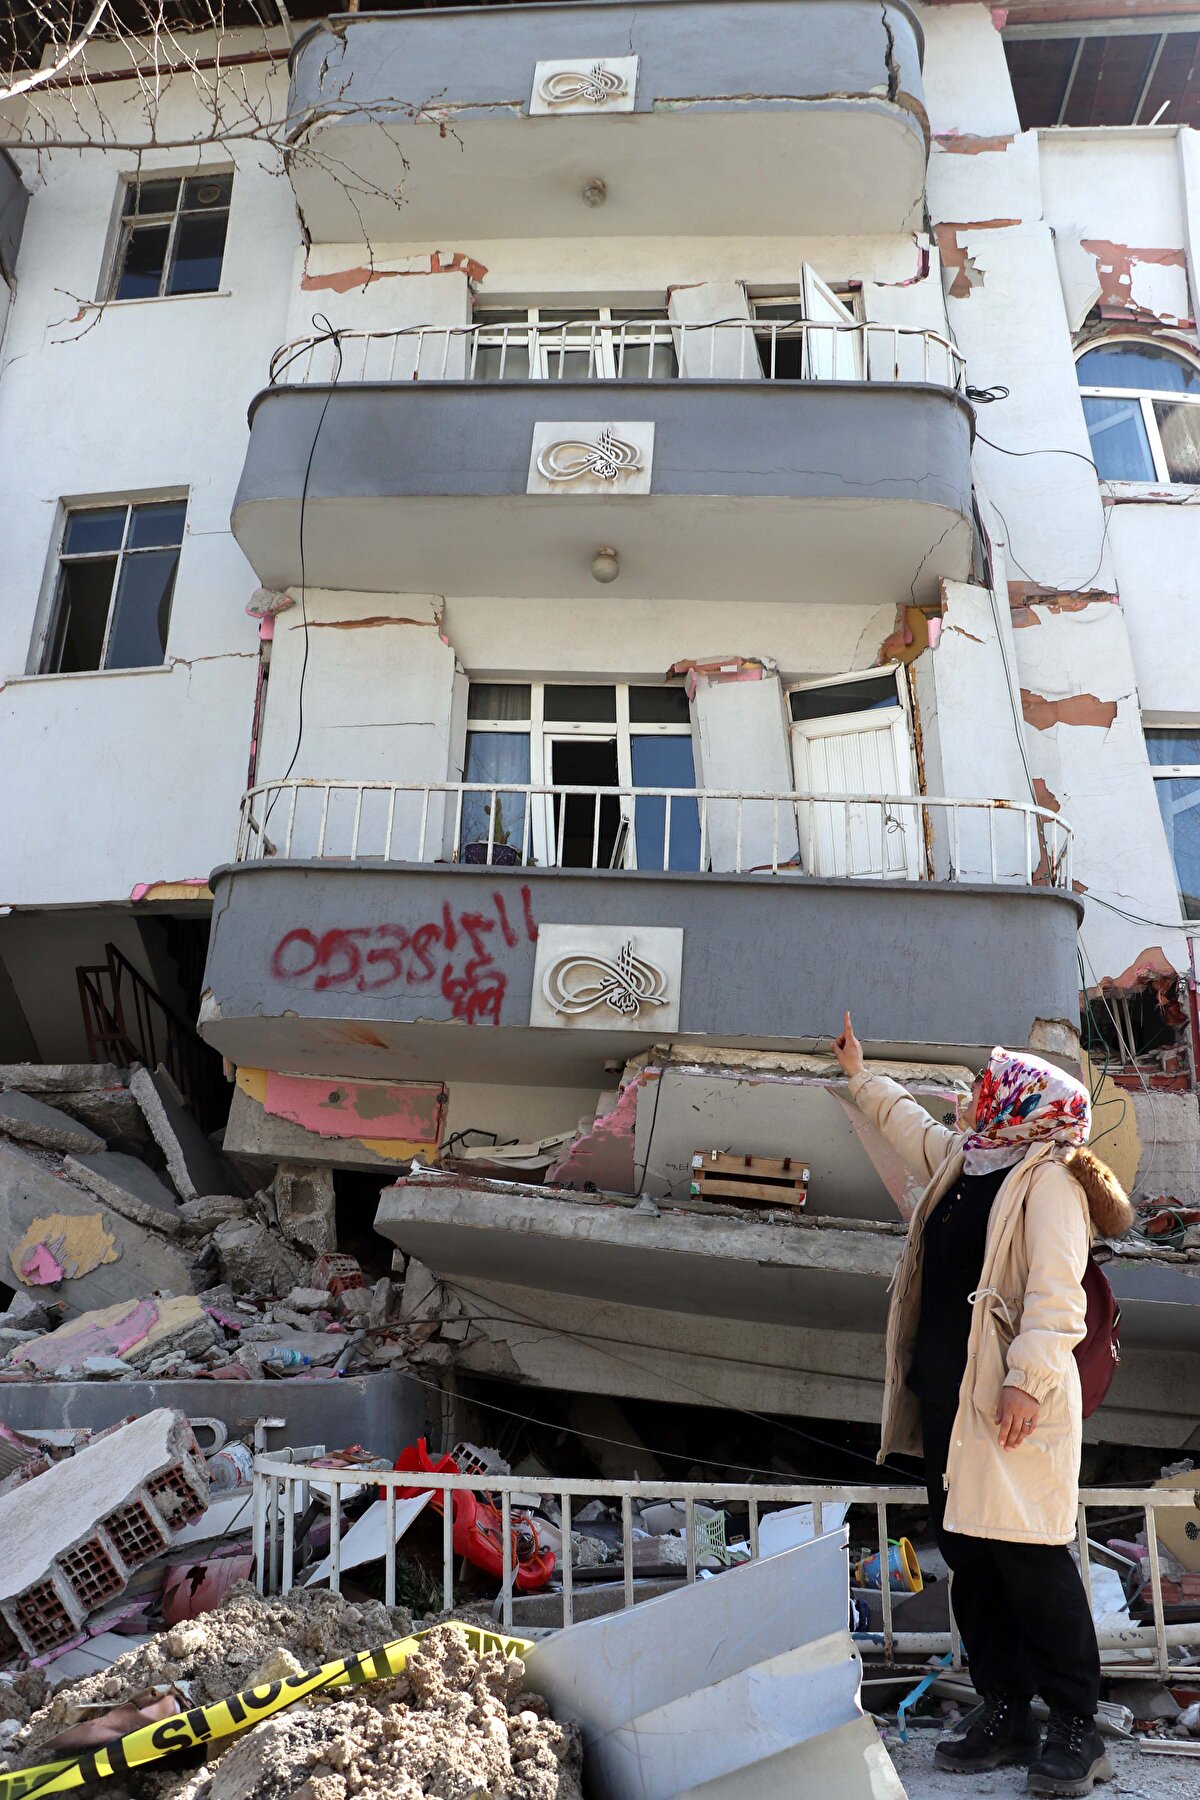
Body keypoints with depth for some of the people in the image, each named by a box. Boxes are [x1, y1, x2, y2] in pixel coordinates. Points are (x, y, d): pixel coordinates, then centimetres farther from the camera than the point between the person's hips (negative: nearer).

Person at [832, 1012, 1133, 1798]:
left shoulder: (1047, 1177, -9)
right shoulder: (959, 1161, 16)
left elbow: (1057, 1292, -18)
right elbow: (906, 1120, 36)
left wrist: (1030, 1378, -26)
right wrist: (860, 1073, 45)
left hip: (1015, 1401, -8)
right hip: (948, 1397, 8)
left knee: (1030, 1560, -4)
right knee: (970, 1559, 11)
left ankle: (1078, 1727, 11)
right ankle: (1007, 1717, 22)